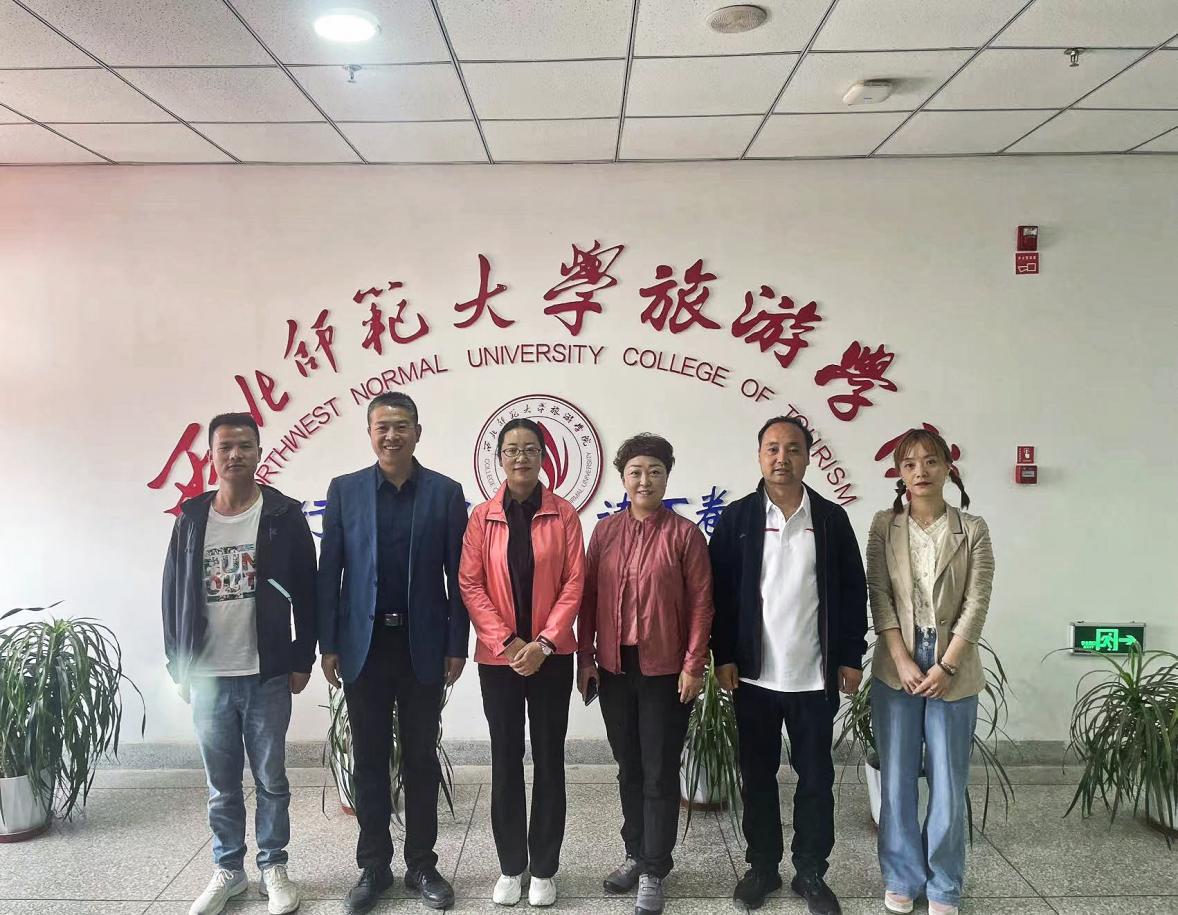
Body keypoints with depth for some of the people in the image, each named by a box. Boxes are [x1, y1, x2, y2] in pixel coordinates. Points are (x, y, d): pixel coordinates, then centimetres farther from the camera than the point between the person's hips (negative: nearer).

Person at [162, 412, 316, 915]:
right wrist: (179, 665, 5)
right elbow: (173, 594, 7)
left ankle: (274, 868, 26)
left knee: (271, 780, 10)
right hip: (207, 677, 2)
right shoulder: (191, 518, 4)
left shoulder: (284, 515, -4)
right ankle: (228, 869, 31)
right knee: (221, 785, 14)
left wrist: (302, 660, -4)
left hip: (267, 675, -2)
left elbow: (306, 593, -2)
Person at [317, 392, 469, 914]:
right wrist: (328, 644, -1)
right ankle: (373, 866, 24)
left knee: (421, 759, 9)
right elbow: (329, 572, 2)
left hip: (423, 646, 0)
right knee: (369, 761, 10)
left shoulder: (445, 492, 0)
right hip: (364, 645, 1)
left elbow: (457, 575, 0)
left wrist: (457, 646, -3)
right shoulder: (344, 490, 2)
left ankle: (421, 865, 24)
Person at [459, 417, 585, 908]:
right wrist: (506, 643, -12)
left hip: (551, 656, 0)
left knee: (549, 759, 7)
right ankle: (510, 866, 22)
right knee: (505, 760, 9)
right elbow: (470, 585, -4)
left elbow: (573, 583, -5)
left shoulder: (563, 515, -1)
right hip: (497, 657, 1)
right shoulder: (482, 517, 0)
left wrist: (544, 643, -13)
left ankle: (544, 868, 20)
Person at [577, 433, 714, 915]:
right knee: (629, 768, 16)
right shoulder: (604, 531, 4)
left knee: (660, 773, 4)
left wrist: (693, 666, -9)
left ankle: (654, 872, 16)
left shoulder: (684, 533, -5)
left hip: (665, 670, -3)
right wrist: (584, 658, 4)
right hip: (614, 668, 4)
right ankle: (636, 855, 32)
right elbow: (589, 597, 7)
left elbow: (700, 604, -6)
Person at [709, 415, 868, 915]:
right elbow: (719, 591, -2)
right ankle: (762, 867, 27)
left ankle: (811, 872, 25)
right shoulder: (736, 517, -1)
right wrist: (723, 656, -6)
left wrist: (851, 657, 0)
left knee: (816, 778, 10)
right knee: (758, 775, 11)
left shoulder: (832, 518, 1)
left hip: (816, 676, 1)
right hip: (754, 674, 0)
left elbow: (853, 592, 4)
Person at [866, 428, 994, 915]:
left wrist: (946, 666, -12)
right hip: (895, 668, 1)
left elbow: (976, 604, -5)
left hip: (953, 669, -1)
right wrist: (903, 661, -11)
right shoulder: (884, 525, 1)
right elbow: (879, 596, -3)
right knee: (897, 780, 8)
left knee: (948, 783, 5)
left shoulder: (973, 529, -1)